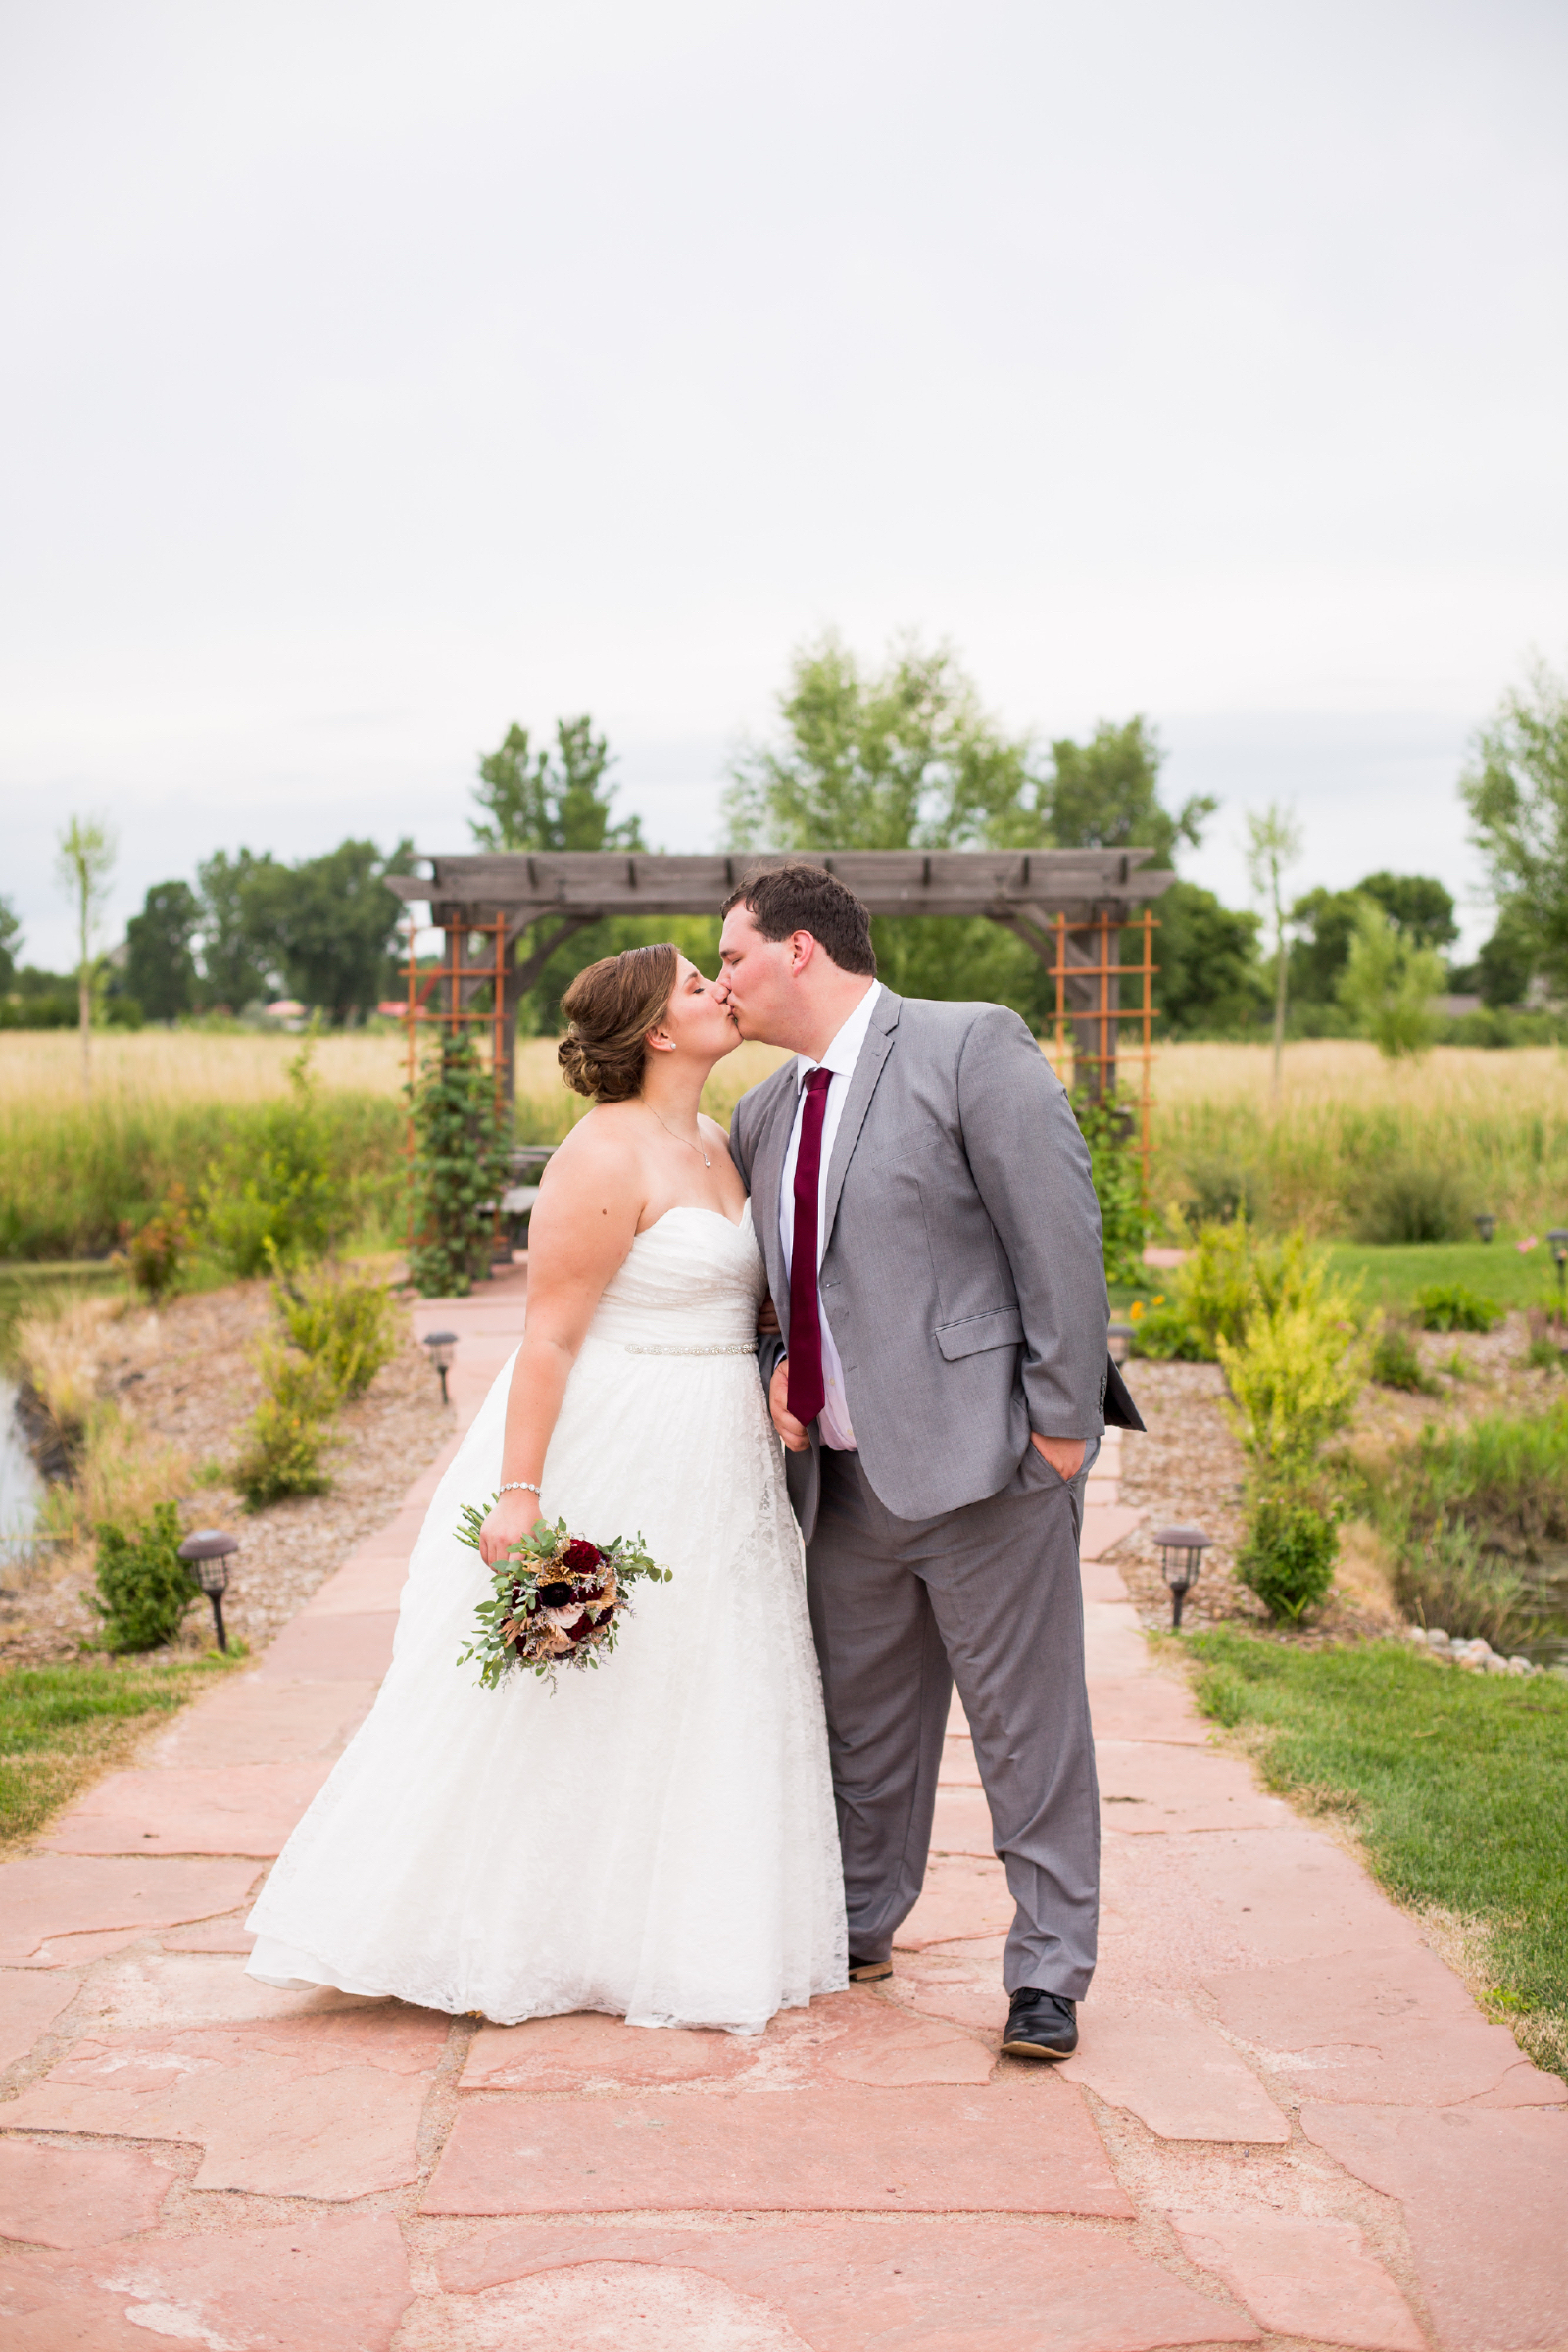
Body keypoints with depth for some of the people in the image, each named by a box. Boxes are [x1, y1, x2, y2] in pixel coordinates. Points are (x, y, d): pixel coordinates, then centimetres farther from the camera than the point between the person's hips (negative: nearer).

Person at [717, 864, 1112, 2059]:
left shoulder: (973, 1045, -9)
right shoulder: (765, 1112, 13)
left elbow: (1060, 1233, -13)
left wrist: (1063, 1420, -15)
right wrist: (783, 1362, 5)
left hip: (983, 1459, -7)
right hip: (848, 1472, 7)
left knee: (1028, 1724, 1)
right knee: (862, 1718, 18)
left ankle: (1050, 1972, 13)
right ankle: (860, 1929, 35)